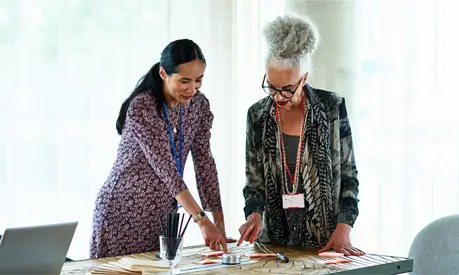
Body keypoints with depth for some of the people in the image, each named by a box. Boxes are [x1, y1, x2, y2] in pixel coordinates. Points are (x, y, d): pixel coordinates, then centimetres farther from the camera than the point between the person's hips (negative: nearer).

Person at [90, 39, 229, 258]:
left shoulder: (199, 104, -2)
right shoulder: (141, 107, -22)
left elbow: (204, 161, 1)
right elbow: (165, 168, -27)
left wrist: (219, 219, -5)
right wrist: (202, 221, -31)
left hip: (163, 213, 6)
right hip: (124, 211, -5)